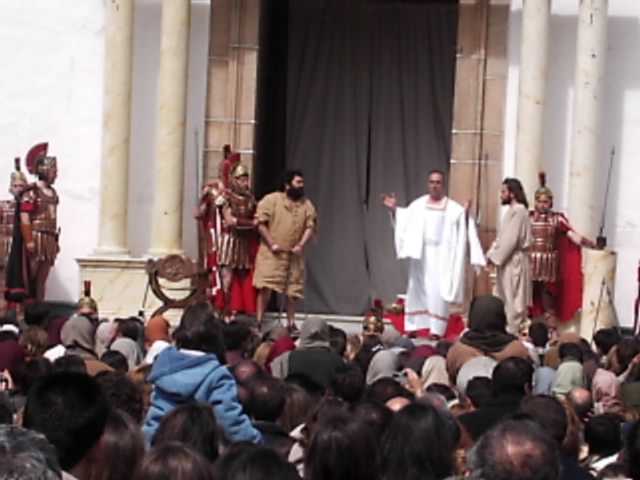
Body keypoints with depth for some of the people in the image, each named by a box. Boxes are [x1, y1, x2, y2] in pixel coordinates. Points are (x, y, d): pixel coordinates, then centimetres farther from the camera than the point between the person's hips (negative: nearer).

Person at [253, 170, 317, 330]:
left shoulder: (307, 205, 7)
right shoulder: (271, 200, -4)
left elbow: (310, 227, 2)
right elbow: (261, 223, -7)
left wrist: (301, 245, -13)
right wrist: (272, 244, -13)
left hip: (294, 255, 4)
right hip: (271, 254, -4)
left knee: (292, 290, 7)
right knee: (266, 287, -10)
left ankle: (291, 324, 15)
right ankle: (259, 322, -5)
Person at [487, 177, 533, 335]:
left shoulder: (519, 211, -15)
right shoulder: (512, 210, 15)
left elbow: (511, 240, -20)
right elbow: (502, 238, 17)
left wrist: (495, 257, -15)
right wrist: (491, 254, 5)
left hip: (514, 261, -10)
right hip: (507, 261, 10)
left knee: (513, 301, -5)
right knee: (506, 301, 13)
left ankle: (513, 333, -2)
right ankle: (509, 330, 18)